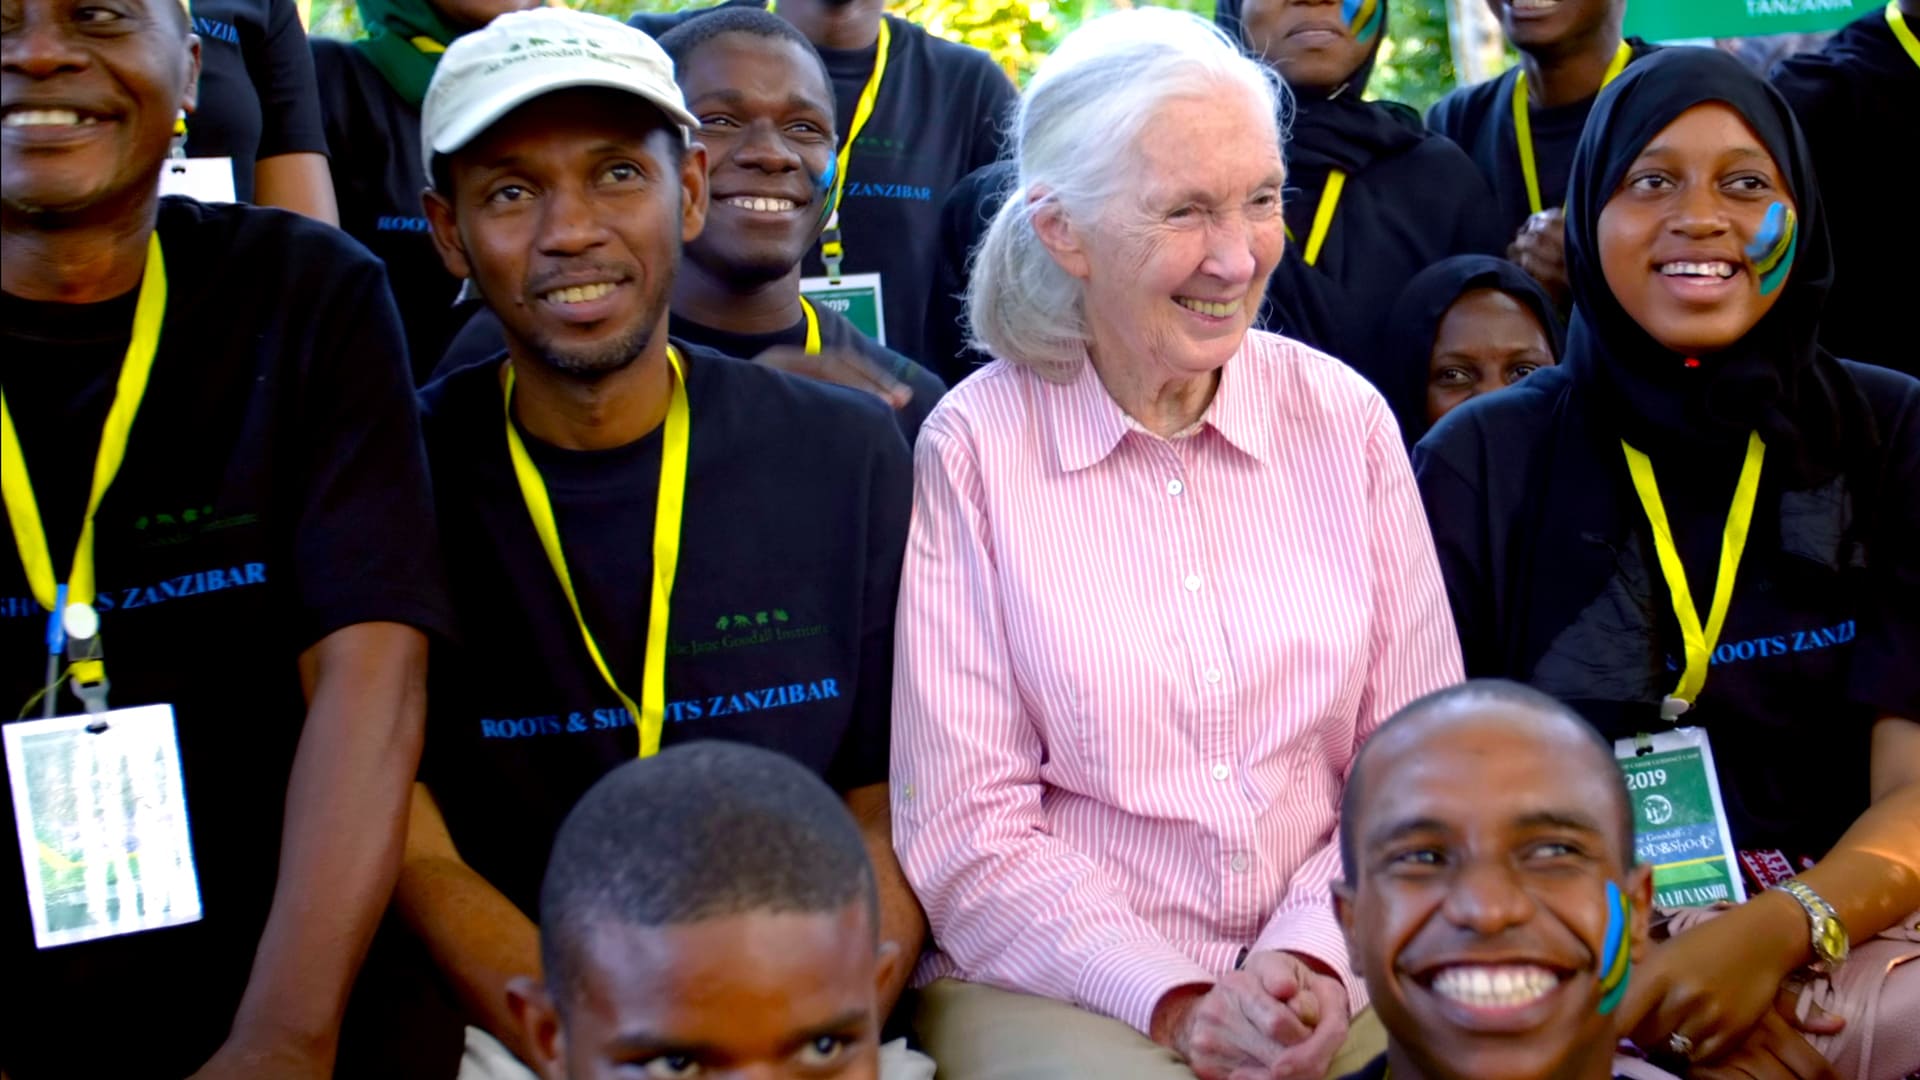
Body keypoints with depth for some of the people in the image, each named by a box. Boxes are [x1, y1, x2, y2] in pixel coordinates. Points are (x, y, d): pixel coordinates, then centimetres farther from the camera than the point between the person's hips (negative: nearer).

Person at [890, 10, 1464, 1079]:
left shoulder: (1345, 417, 4)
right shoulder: (974, 447, -5)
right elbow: (969, 835, -5)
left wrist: (1315, 958, -12)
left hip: (1331, 977, 3)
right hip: (1054, 983, -3)